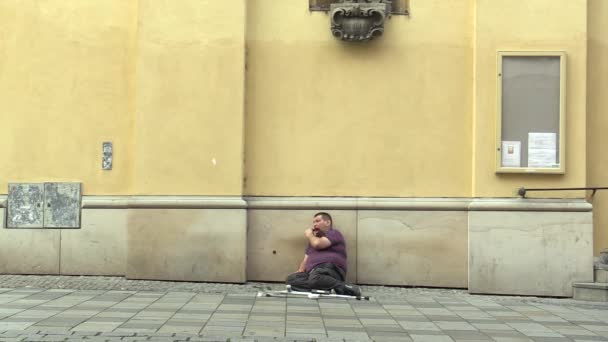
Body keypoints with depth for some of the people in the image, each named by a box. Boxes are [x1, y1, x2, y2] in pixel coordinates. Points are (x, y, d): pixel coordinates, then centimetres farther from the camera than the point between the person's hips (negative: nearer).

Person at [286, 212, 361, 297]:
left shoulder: (334, 233, 8)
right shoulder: (313, 239, 33)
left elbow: (317, 244, -11)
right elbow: (306, 260, 25)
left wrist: (309, 235, 11)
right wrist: (299, 273, 5)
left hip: (329, 268, -8)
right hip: (313, 272, 8)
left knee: (315, 279, -41)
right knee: (291, 279, -18)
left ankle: (345, 288, -25)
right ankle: (325, 289, -29)